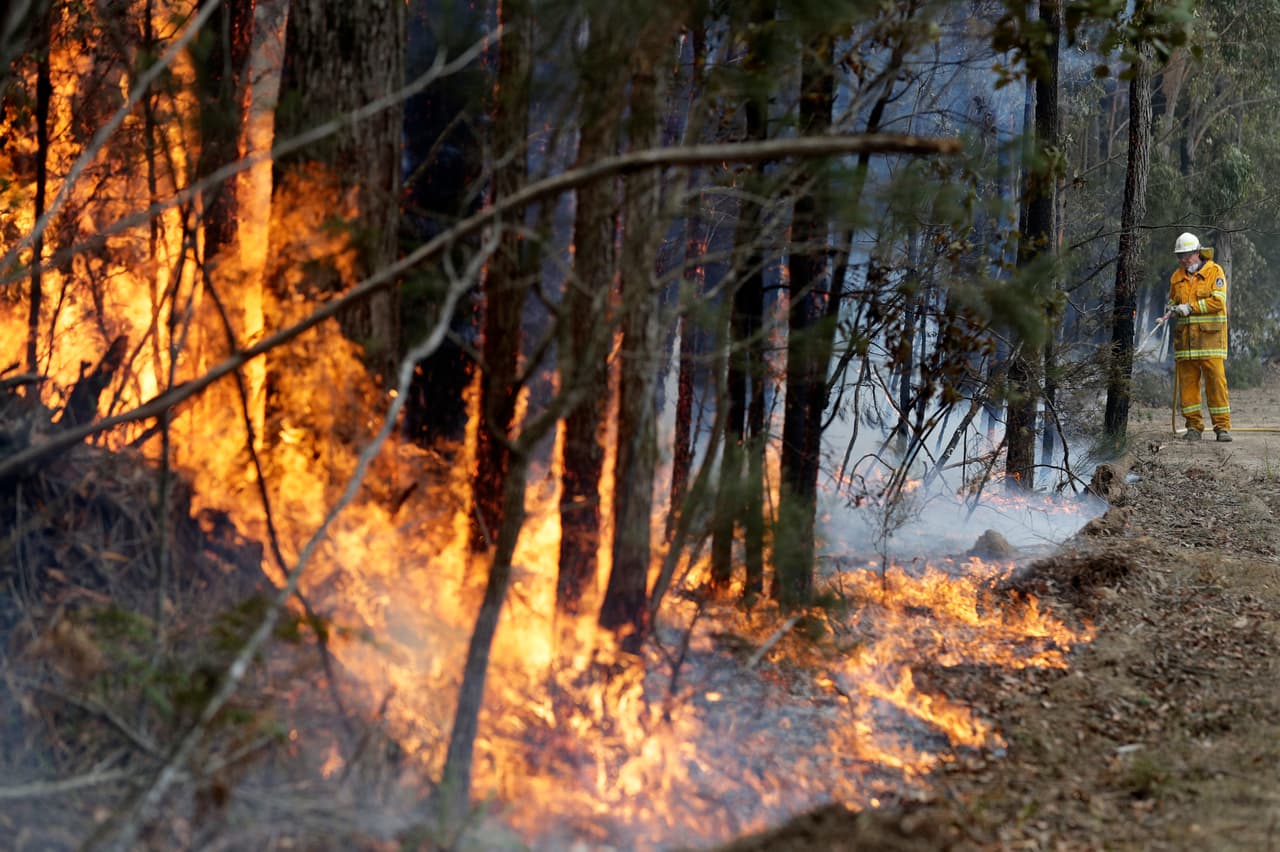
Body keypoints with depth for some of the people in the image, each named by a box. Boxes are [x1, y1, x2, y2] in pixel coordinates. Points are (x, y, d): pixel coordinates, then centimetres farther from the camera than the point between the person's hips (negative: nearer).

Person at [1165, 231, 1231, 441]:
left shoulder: (1214, 271, -1)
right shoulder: (1177, 277, 15)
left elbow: (1218, 301, -10)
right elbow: (1173, 300, 23)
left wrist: (1190, 307, -15)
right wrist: (1172, 310, -1)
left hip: (1209, 335, -4)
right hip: (1184, 336, 4)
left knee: (1216, 380, -6)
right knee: (1187, 382, 2)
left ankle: (1222, 426, -2)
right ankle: (1194, 426, 9)